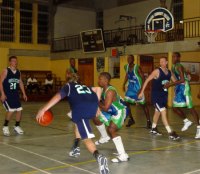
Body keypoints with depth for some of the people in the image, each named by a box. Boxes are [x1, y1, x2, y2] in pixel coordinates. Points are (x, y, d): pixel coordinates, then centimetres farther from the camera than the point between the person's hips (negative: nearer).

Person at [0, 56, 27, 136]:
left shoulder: (18, 72, 8)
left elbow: (20, 83, 17)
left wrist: (24, 93, 13)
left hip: (15, 94, 6)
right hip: (7, 95, -6)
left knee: (19, 110, 2)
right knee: (11, 110, -15)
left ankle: (17, 126, 21)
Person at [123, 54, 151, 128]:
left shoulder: (137, 68, -20)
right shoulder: (126, 67, -1)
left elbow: (143, 77, -17)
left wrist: (142, 88, -25)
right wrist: (124, 84, 13)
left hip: (138, 87, -6)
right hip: (130, 87, 6)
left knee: (143, 104, 1)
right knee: (126, 102, 0)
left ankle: (148, 121, 12)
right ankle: (131, 119, 17)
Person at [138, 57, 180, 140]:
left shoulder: (169, 72, 4)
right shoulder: (157, 71, -13)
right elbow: (147, 80, -12)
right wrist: (142, 92, -15)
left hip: (164, 94, 7)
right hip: (156, 95, -7)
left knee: (158, 112, 21)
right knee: (163, 112, -14)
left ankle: (153, 129, 38)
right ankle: (170, 133, -15)